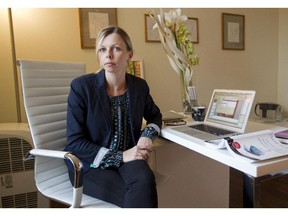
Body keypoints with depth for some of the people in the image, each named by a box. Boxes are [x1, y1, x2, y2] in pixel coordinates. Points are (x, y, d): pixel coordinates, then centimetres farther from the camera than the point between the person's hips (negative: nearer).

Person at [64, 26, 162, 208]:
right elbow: (74, 143, -13)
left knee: (145, 181, -30)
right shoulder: (81, 86, -12)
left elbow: (155, 115, 18)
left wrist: (148, 135, -4)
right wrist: (120, 157, -20)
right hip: (90, 165, -3)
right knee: (141, 194, -27)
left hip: (128, 159, 4)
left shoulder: (139, 86, -1)